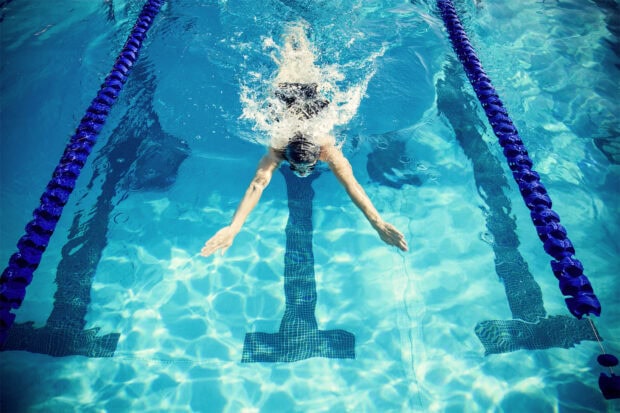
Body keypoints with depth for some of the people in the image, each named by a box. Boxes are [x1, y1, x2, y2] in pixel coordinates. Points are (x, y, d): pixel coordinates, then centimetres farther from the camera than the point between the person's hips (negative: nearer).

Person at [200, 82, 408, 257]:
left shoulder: (327, 149, -46)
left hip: (314, 104, 0)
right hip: (286, 101, 0)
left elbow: (352, 185, -55)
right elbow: (257, 185, -59)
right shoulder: (277, 149, -47)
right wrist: (233, 227, -71)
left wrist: (378, 223, -65)